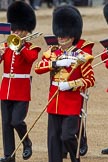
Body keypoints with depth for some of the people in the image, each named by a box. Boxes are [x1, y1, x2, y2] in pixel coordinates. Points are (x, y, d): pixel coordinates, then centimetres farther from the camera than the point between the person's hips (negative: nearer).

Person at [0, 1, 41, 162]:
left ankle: (27, 143, 14)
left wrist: (20, 46, -26)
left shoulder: (31, 48, 1)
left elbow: (31, 58, -21)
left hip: (22, 91, -4)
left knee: (17, 121, -13)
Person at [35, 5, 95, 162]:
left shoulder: (81, 57, -6)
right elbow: (38, 67, -3)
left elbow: (90, 80, -6)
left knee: (67, 136, -9)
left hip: (72, 103, -5)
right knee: (53, 138, 5)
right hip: (54, 101, 5)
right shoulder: (53, 52, 9)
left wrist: (70, 85, -19)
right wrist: (56, 63, -18)